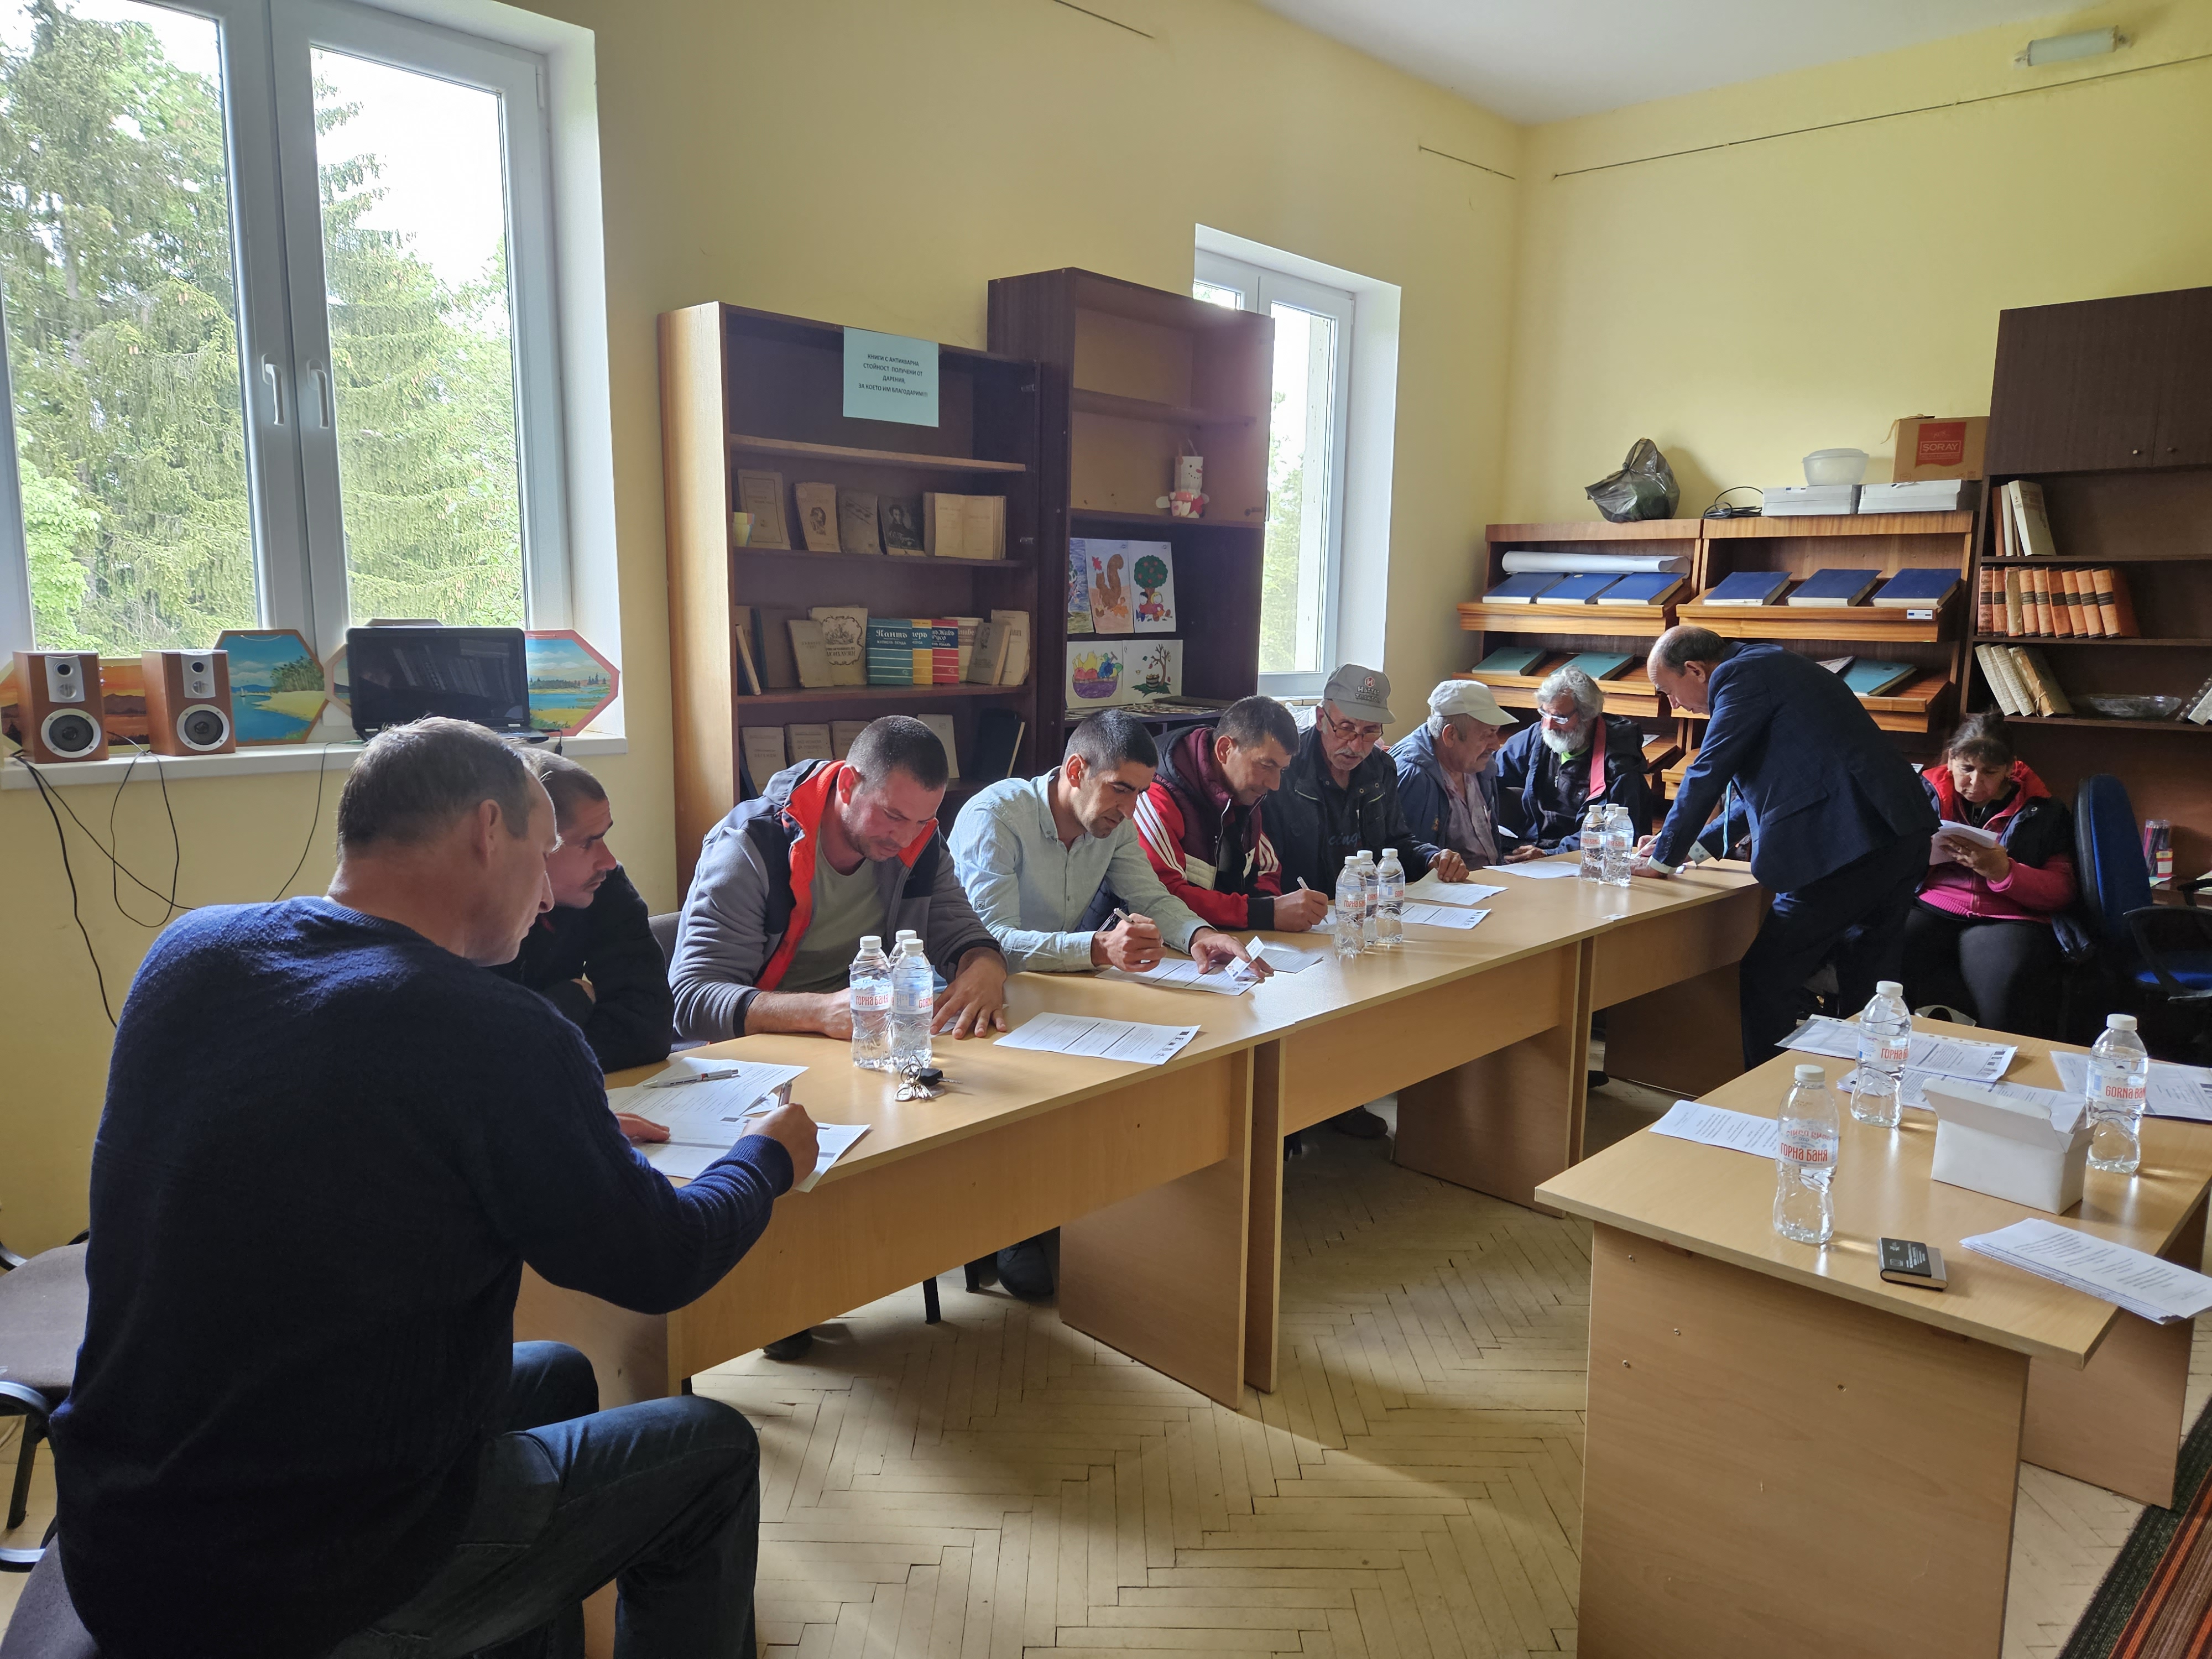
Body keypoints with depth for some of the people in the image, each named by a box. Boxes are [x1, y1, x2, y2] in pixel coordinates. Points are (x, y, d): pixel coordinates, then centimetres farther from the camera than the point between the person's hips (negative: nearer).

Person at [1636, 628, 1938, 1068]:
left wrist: (1664, 858, 4)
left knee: (1765, 981, 0)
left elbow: (1706, 775, -8)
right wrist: (1691, 846, 30)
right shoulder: (1772, 666, 23)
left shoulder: (1739, 675, -7)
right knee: (1867, 988, 17)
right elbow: (1763, 785, 30)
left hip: (1848, 846, -10)